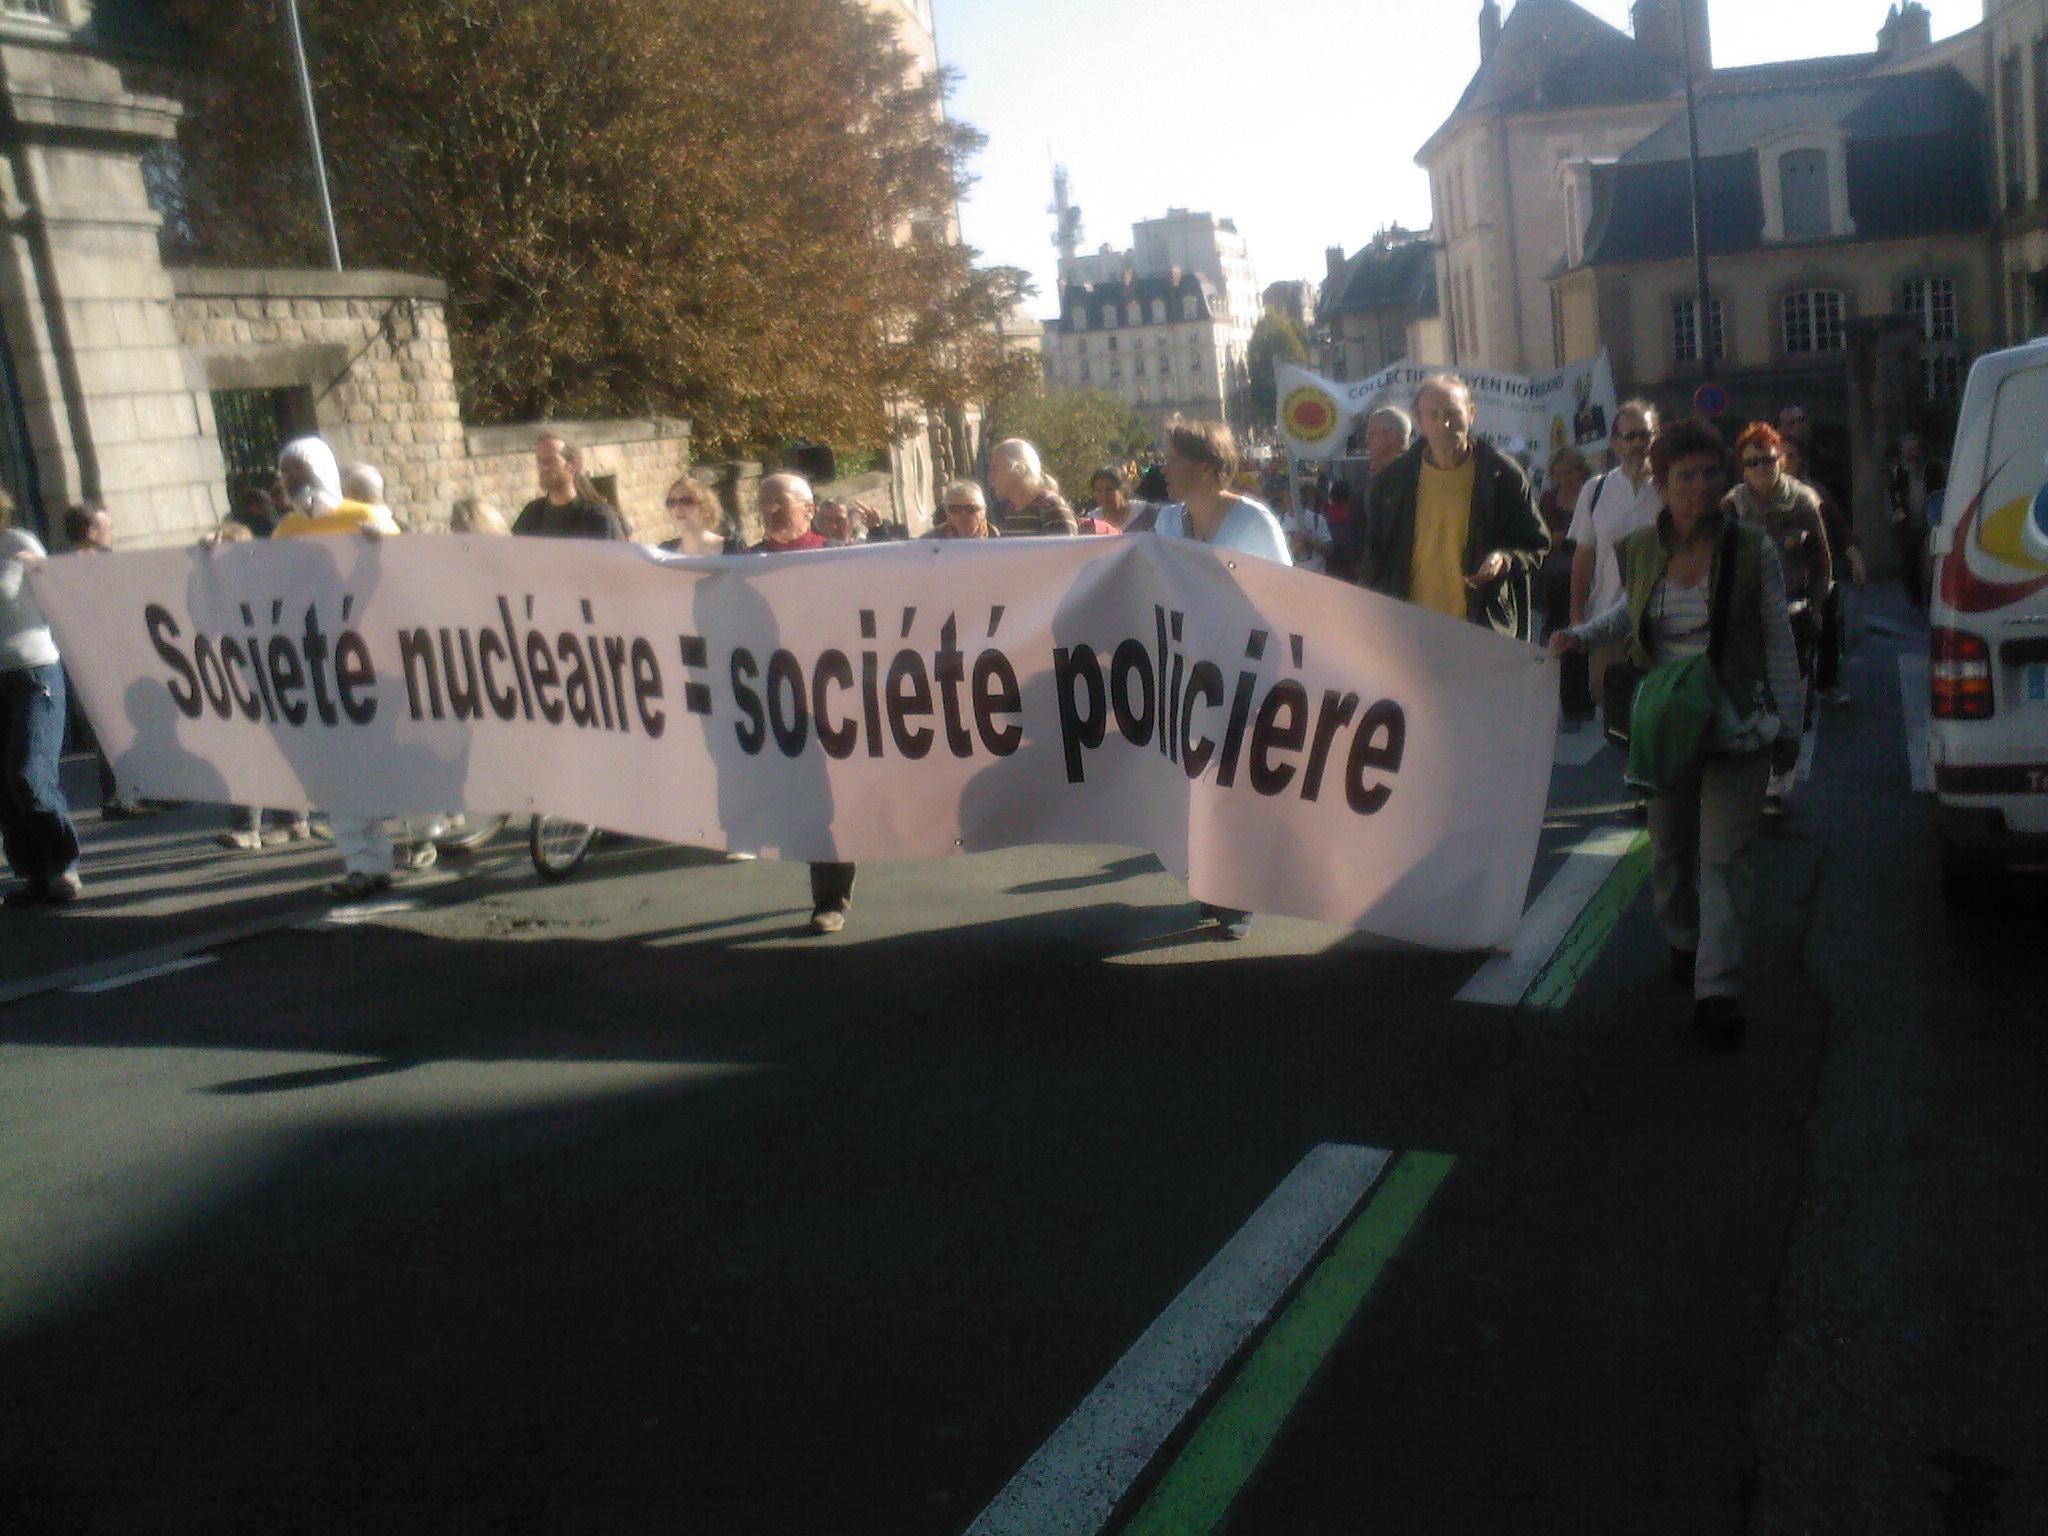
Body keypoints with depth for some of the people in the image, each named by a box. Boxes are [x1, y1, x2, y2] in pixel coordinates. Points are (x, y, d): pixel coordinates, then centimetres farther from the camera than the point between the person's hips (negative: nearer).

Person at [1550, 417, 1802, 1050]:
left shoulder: (1751, 547, -9)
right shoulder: (1639, 550, -2)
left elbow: (1778, 641, -3)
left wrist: (1787, 726, -2)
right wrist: (1580, 635, 1)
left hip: (1738, 728, -3)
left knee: (1725, 855, -7)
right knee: (1670, 848, 16)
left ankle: (1716, 989, -8)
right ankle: (1683, 945, 39)